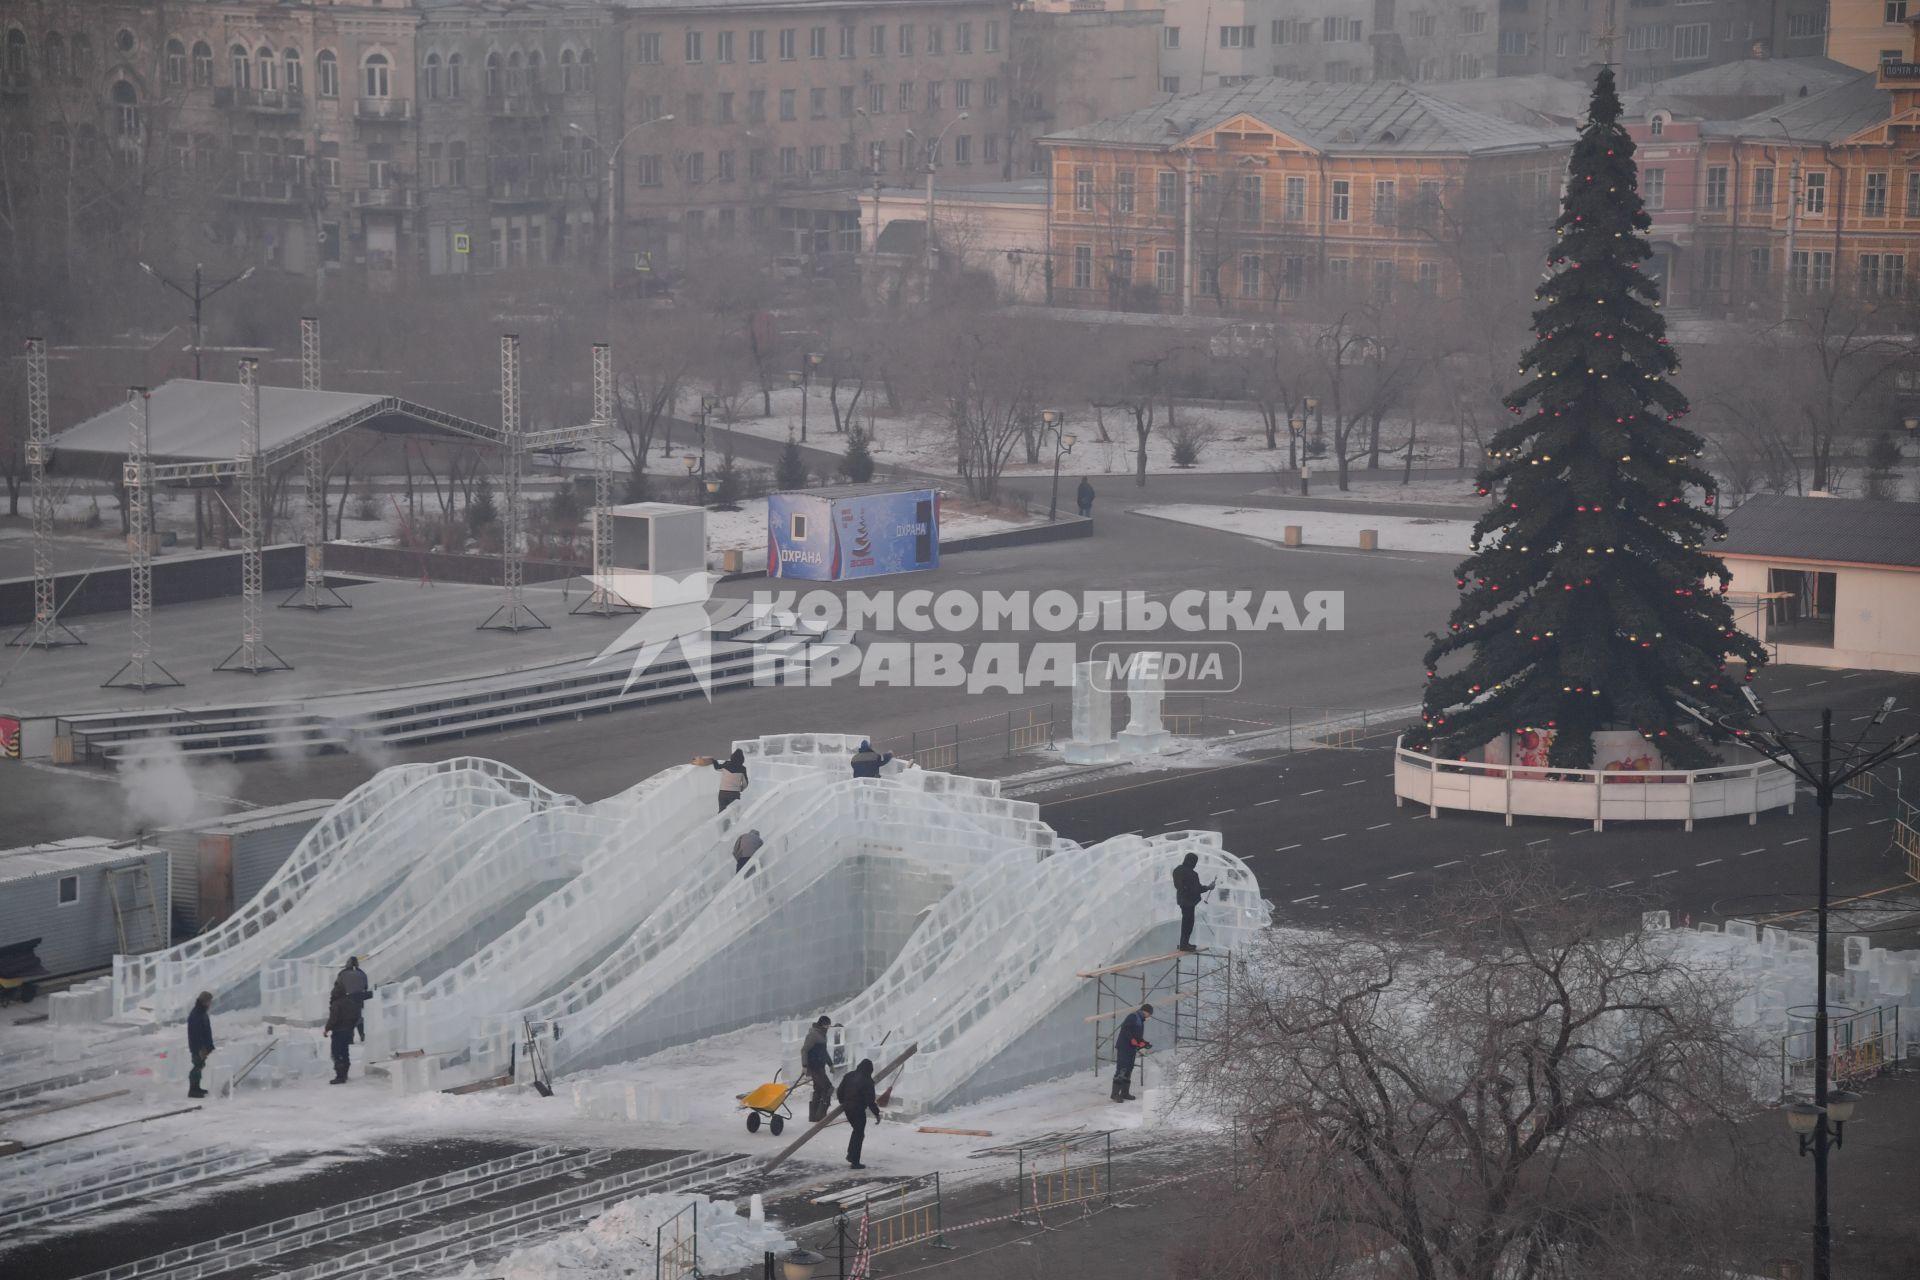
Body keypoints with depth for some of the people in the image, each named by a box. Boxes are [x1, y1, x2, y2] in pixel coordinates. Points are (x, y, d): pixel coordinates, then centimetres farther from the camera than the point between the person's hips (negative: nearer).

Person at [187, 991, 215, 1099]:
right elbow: (195, 1033, -25)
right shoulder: (195, 1015, -20)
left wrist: (209, 1046, 18)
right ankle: (193, 1090, -7)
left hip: (203, 1046, 10)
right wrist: (200, 1049, -26)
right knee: (198, 1066, -9)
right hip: (198, 1047, -10)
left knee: (199, 1066, 16)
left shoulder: (203, 1013, 12)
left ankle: (196, 1088, 26)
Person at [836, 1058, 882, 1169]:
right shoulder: (867, 1081, -16)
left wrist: (843, 1103, 28)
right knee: (859, 1134, 4)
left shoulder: (849, 1076, 5)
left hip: (847, 1108, 7)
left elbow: (840, 1091, 12)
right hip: (859, 1110, -7)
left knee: (857, 1130, 26)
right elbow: (870, 1099, -17)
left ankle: (850, 1155, 23)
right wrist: (876, 1113, -8)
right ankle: (855, 1162, 5)